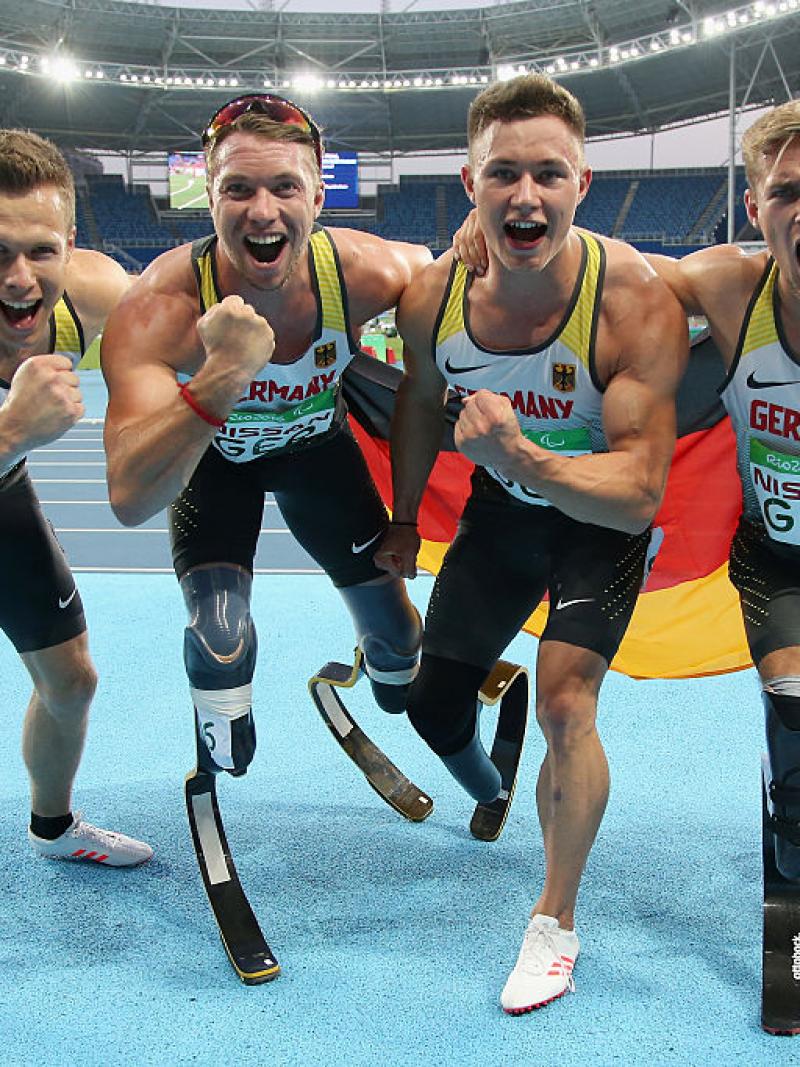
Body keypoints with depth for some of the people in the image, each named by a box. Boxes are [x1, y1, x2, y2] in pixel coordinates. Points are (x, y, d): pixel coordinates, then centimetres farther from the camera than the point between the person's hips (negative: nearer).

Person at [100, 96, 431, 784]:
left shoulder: (367, 274, -32)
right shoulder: (160, 308, -40)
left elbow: (430, 267, -3)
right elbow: (131, 500, -50)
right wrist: (219, 377, -61)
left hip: (317, 441, 3)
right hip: (210, 457, -2)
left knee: (393, 629, 8)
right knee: (220, 636, -22)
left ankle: (393, 674, 48)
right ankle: (220, 756, 13)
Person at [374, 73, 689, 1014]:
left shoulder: (635, 303, -33)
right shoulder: (432, 297, -20)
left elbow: (640, 492, -34)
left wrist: (524, 459, -51)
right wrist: (402, 521, 14)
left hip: (602, 520, -4)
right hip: (499, 509, 4)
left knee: (565, 704, -20)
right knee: (433, 705, 11)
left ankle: (556, 922, 6)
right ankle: (490, 800, 50)